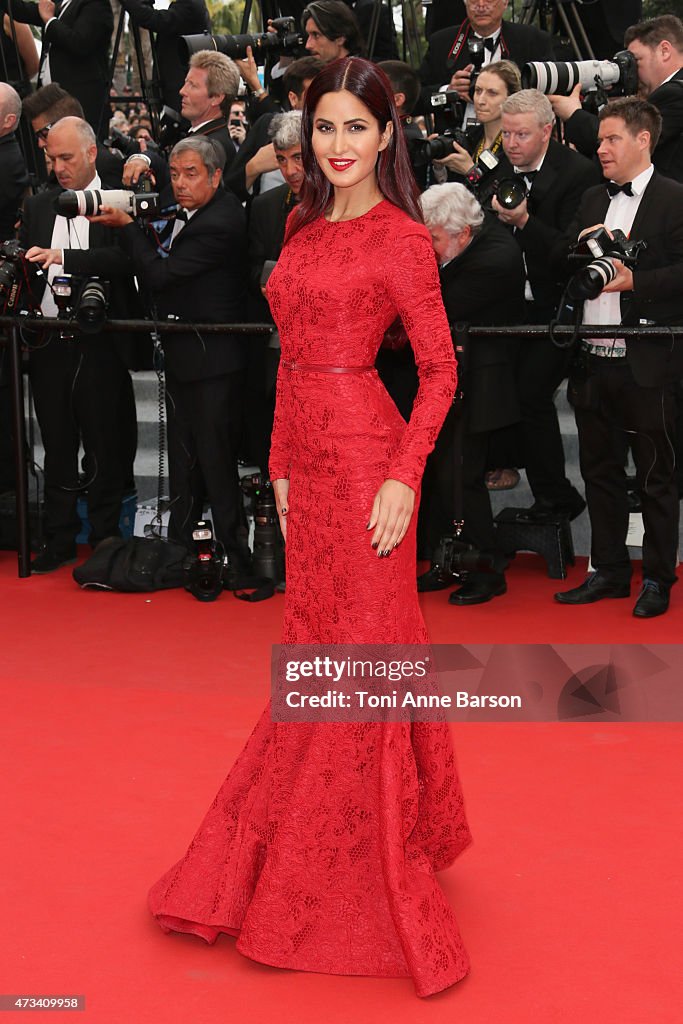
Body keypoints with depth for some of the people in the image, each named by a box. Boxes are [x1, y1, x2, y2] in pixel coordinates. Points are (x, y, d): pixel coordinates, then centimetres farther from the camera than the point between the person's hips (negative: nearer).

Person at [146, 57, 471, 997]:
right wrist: (283, 465, 13)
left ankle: (378, 883, 12)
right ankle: (281, 873, 29)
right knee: (313, 654, 15)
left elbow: (440, 369, -9)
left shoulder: (400, 237, -8)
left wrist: (404, 478, -16)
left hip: (366, 458, -7)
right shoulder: (304, 226, 12)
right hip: (309, 457, 7)